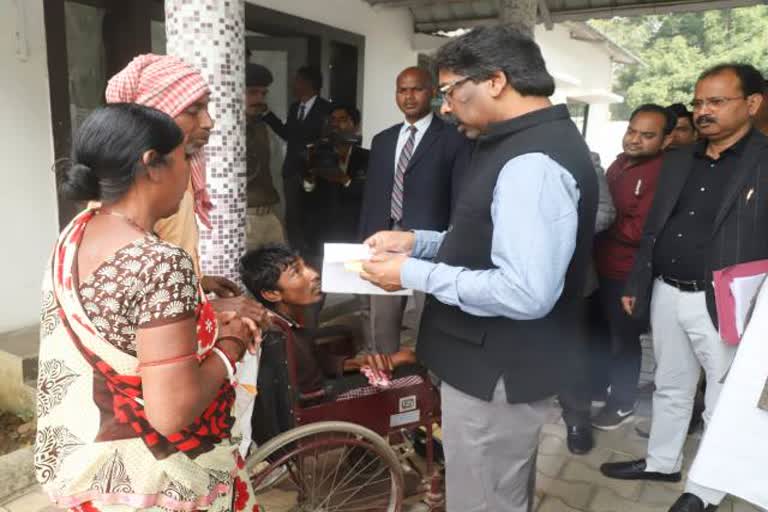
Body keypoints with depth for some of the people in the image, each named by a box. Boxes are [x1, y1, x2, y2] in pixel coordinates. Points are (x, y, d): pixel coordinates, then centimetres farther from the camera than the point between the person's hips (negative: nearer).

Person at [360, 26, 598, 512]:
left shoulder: (533, 163, -24)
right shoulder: (529, 143, 9)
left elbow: (526, 292, -31)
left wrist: (416, 273, -22)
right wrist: (418, 242, 6)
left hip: (497, 374, -10)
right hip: (499, 362, 10)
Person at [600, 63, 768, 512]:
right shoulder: (678, 160, 9)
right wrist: (636, 285, 11)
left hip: (725, 305, -5)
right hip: (668, 295, 6)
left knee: (724, 403, 11)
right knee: (670, 387, 20)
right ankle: (662, 462, 39)